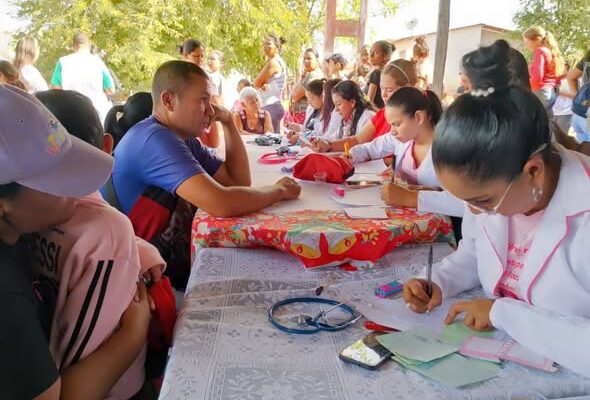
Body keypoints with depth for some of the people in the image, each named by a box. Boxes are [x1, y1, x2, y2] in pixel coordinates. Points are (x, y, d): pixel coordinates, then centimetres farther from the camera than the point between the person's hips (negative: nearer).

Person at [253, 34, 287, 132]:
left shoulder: (273, 62, -12)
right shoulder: (279, 62, 18)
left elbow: (256, 83, -10)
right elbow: (257, 83, 14)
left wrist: (260, 83, 10)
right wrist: (261, 84, -7)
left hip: (271, 107, -10)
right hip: (273, 106, 10)